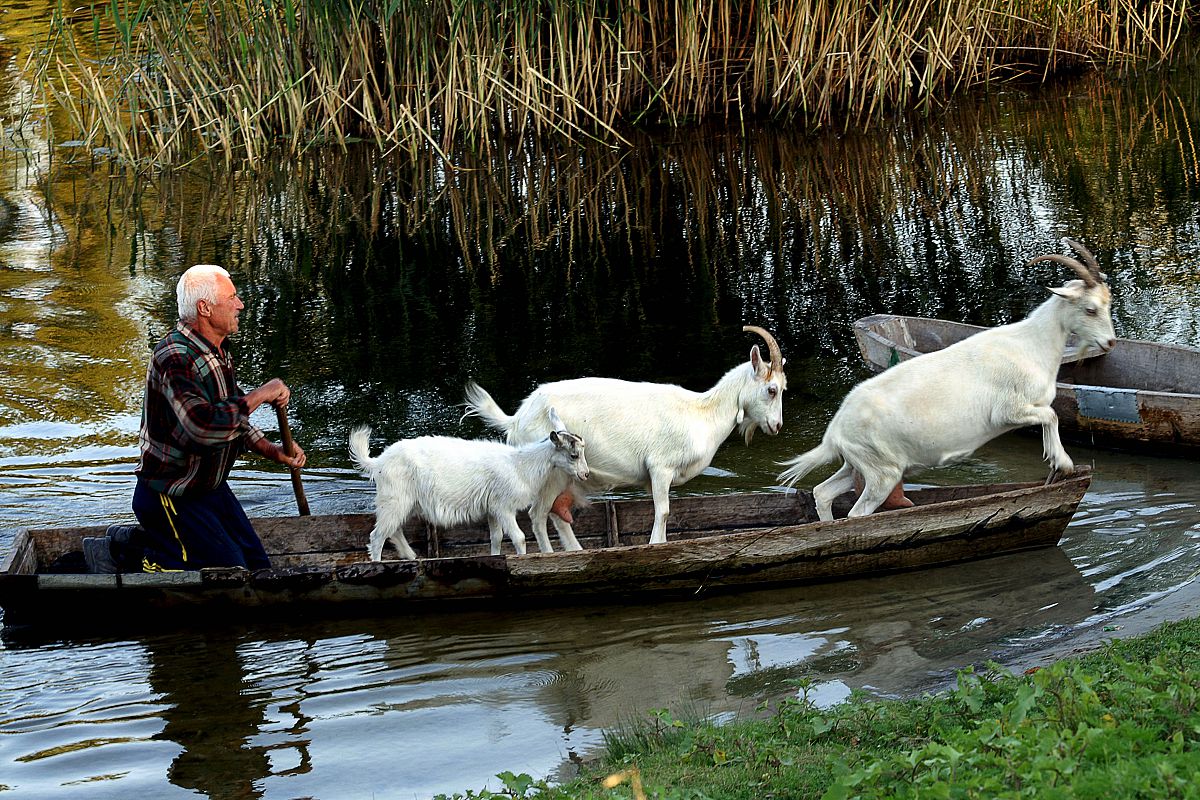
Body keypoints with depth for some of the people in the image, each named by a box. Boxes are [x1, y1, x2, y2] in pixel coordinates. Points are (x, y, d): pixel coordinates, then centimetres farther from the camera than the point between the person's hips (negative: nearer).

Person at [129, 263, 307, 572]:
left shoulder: (218, 352, 6)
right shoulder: (175, 358, -25)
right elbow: (205, 426, -39)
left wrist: (272, 451, 5)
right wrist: (259, 395, -28)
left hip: (213, 486, 9)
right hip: (172, 498, -9)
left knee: (258, 569, 8)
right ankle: (157, 558, 4)